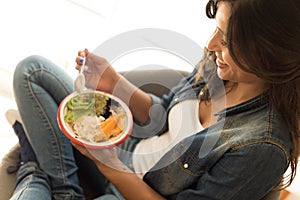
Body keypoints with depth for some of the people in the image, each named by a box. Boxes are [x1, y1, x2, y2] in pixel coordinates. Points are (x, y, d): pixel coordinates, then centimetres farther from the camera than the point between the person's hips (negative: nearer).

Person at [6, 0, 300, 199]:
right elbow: (164, 118, 4)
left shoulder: (263, 147, -32)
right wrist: (113, 83, -10)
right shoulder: (218, 62, -11)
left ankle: (35, 175, 4)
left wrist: (110, 166, -28)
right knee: (32, 69, 5)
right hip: (129, 149, 7)